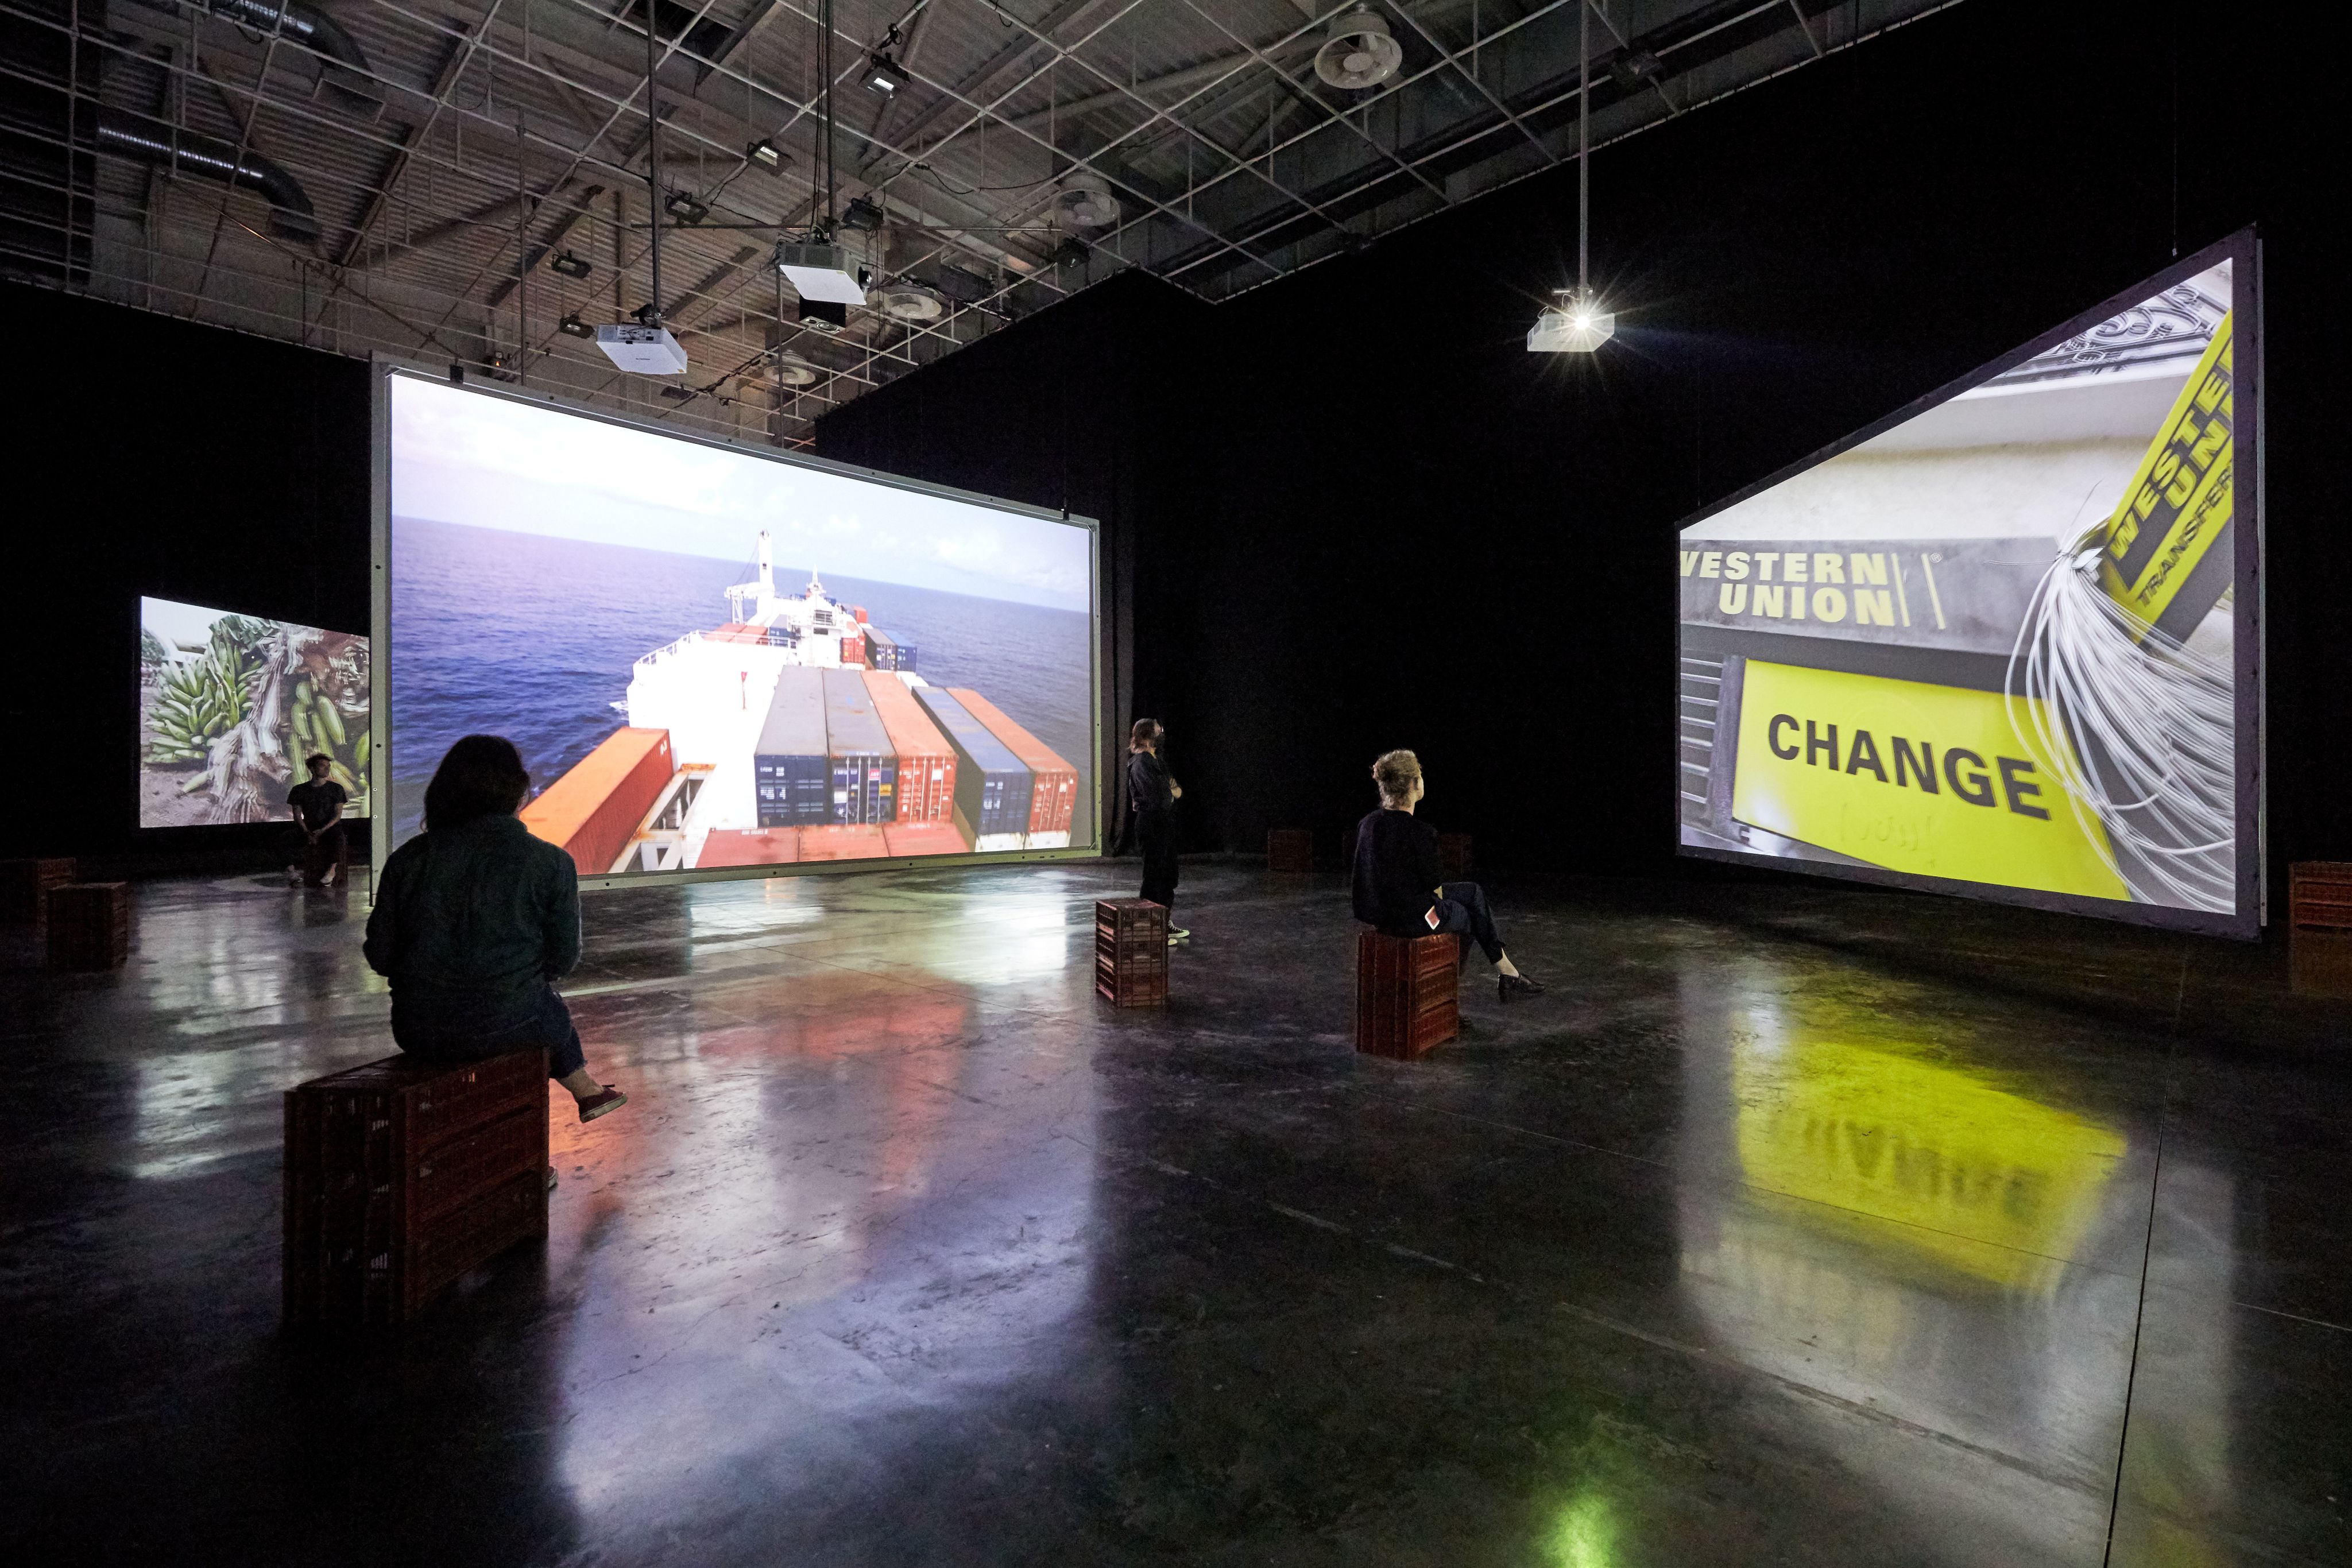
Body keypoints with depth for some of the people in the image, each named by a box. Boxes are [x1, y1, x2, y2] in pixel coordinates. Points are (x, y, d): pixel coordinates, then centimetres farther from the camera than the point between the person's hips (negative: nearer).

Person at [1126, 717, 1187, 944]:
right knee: (1155, 875, -5)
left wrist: (1176, 789, -5)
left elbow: (1175, 788, 18)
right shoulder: (1141, 763, -16)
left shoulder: (1155, 760, 15)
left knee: (1168, 874, 16)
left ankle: (1165, 923, 27)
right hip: (1152, 825, -10)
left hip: (1164, 823, 10)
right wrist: (1173, 792, -4)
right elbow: (1156, 798, -23)